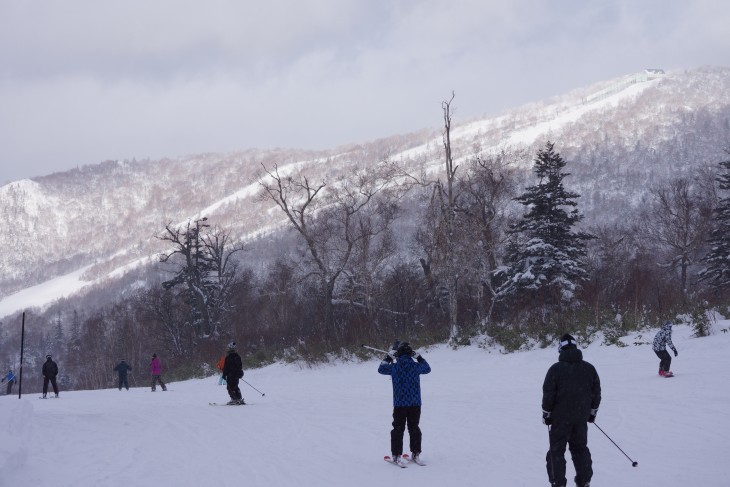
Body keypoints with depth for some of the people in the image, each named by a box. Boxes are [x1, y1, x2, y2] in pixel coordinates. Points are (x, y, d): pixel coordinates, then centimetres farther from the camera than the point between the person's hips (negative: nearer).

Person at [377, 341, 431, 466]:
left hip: (399, 403, -2)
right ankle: (416, 454, 14)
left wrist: (387, 359, 22)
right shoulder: (416, 366, -4)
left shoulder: (394, 367, -9)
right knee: (414, 428, 13)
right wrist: (419, 357, 26)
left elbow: (381, 369, 10)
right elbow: (427, 369, 18)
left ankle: (397, 455, 1)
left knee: (398, 429, 5)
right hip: (415, 404, 2)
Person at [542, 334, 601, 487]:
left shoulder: (555, 369, -14)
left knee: (556, 451, 7)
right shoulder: (589, 368, -1)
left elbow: (548, 394, -12)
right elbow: (596, 392, 6)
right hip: (581, 417, 4)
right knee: (580, 448, 17)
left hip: (560, 418, -4)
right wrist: (593, 411, 19)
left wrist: (546, 413, 1)